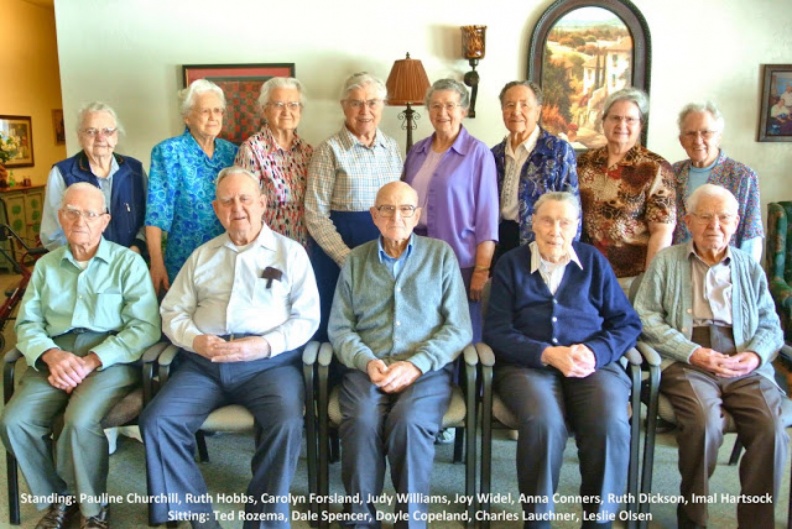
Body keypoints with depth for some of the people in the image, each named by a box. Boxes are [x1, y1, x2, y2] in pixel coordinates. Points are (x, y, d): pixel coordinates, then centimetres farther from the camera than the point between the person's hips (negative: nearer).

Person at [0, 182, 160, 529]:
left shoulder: (128, 262, 3)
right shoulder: (46, 265, 18)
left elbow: (145, 327, -7)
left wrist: (91, 361, -17)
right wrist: (51, 355, -11)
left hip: (112, 359, -4)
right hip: (55, 357, 5)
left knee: (80, 420, -30)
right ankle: (58, 499, 5)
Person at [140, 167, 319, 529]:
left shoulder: (290, 252, 10)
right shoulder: (202, 255, 21)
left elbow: (306, 318, 2)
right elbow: (173, 311, 15)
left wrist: (266, 345, -14)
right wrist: (196, 340, -7)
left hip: (270, 362, -3)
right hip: (204, 361, 4)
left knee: (286, 424, -30)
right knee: (157, 421, -18)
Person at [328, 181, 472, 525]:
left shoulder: (440, 255, 9)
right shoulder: (355, 261, 15)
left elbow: (458, 328, 2)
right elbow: (339, 328, 10)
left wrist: (416, 364, -11)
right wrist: (367, 361, -10)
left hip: (427, 369, -1)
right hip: (367, 368, 1)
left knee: (409, 421, -31)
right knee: (362, 421, -29)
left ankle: (412, 519, -11)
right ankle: (361, 518, -10)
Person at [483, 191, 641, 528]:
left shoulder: (593, 261, 13)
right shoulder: (511, 264, 8)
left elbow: (627, 323, 9)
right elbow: (497, 331, 0)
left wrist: (595, 352, -11)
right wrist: (548, 354, -15)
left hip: (593, 363, 2)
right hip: (526, 363, -1)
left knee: (612, 424, -29)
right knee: (543, 421, -33)